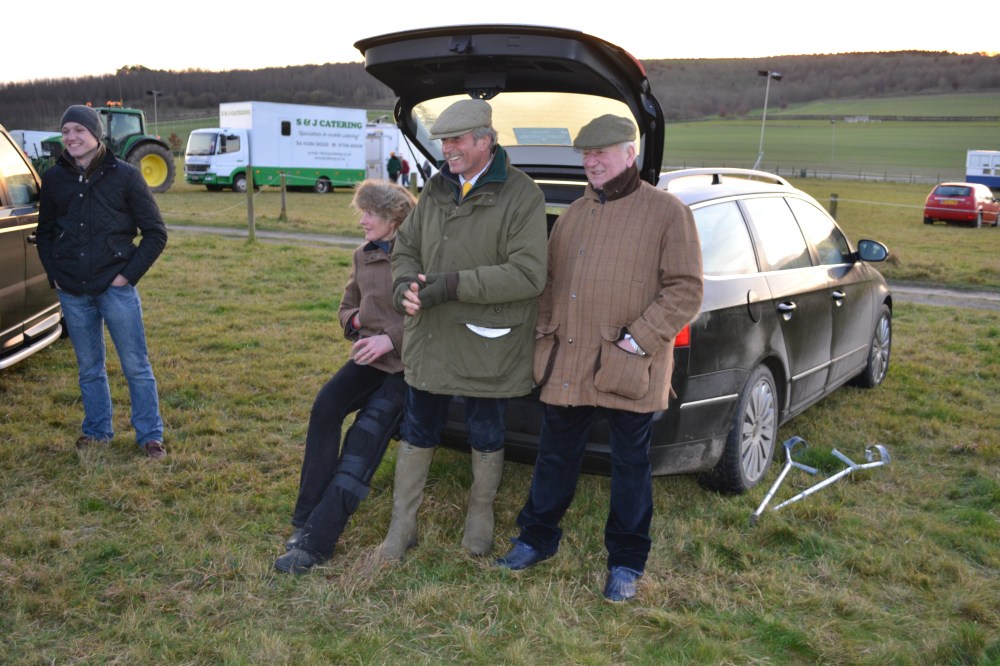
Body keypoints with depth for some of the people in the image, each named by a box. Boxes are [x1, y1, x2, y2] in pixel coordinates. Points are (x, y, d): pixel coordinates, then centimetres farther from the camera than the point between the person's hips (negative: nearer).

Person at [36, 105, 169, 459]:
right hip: (72, 293, 4)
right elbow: (44, 233, 18)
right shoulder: (54, 179, 6)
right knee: (89, 369, 14)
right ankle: (97, 430, 29)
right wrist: (54, 275, 6)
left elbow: (156, 233, -2)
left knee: (136, 366, 1)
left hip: (116, 288, -3)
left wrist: (128, 274, -8)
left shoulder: (124, 175, -4)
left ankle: (150, 435, 12)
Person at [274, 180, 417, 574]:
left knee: (365, 434, -20)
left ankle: (317, 541, -18)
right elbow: (347, 307, 24)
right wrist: (355, 321, 1)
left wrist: (391, 338, -21)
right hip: (369, 358, 6)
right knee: (325, 407, -21)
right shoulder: (363, 256, 13)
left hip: (405, 364, -6)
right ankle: (306, 519, -13)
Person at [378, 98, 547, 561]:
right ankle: (402, 526, 28)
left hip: (488, 347, -5)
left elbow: (528, 274, -22)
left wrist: (455, 284, -25)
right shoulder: (437, 188, 6)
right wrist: (405, 285, -10)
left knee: (485, 437, 15)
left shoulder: (520, 196, -14)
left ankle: (480, 516, 38)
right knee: (417, 434, 13)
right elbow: (406, 247, 13)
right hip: (430, 340, 5)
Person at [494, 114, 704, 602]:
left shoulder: (667, 212, -5)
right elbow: (549, 279, 20)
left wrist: (639, 338, -16)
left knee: (630, 466, 9)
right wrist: (546, 330, 7)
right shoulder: (575, 213, 14)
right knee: (555, 456, 15)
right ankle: (537, 538, 33)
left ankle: (625, 562, 24)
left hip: (629, 370, -5)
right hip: (567, 364, 5)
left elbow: (685, 290, -9)